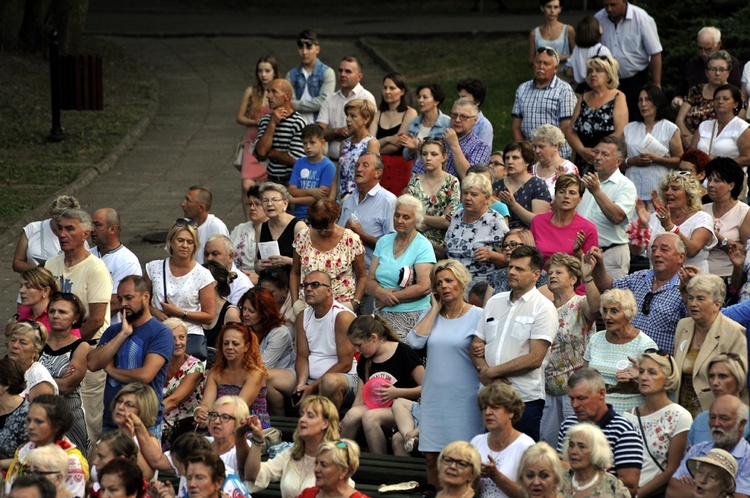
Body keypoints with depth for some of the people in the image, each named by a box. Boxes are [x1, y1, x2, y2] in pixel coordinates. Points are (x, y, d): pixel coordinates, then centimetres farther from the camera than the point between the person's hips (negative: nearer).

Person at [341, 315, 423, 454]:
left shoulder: (403, 353, -8)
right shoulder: (364, 361, 13)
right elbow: (360, 399, 12)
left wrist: (397, 392, -21)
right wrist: (344, 423, -2)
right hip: (375, 406, 6)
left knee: (370, 416, -35)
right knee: (352, 414, -27)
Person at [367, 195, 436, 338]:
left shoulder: (423, 246, -2)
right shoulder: (384, 242, 15)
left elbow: (425, 287, -12)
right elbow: (370, 281, 12)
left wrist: (391, 298, -8)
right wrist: (380, 292, -11)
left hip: (410, 317, -4)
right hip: (381, 315, 4)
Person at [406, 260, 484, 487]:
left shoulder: (477, 316, -1)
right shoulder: (431, 313, 11)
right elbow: (415, 341, -5)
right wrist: (435, 308, 0)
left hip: (463, 398, -4)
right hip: (435, 396, 4)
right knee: (432, 456, 4)